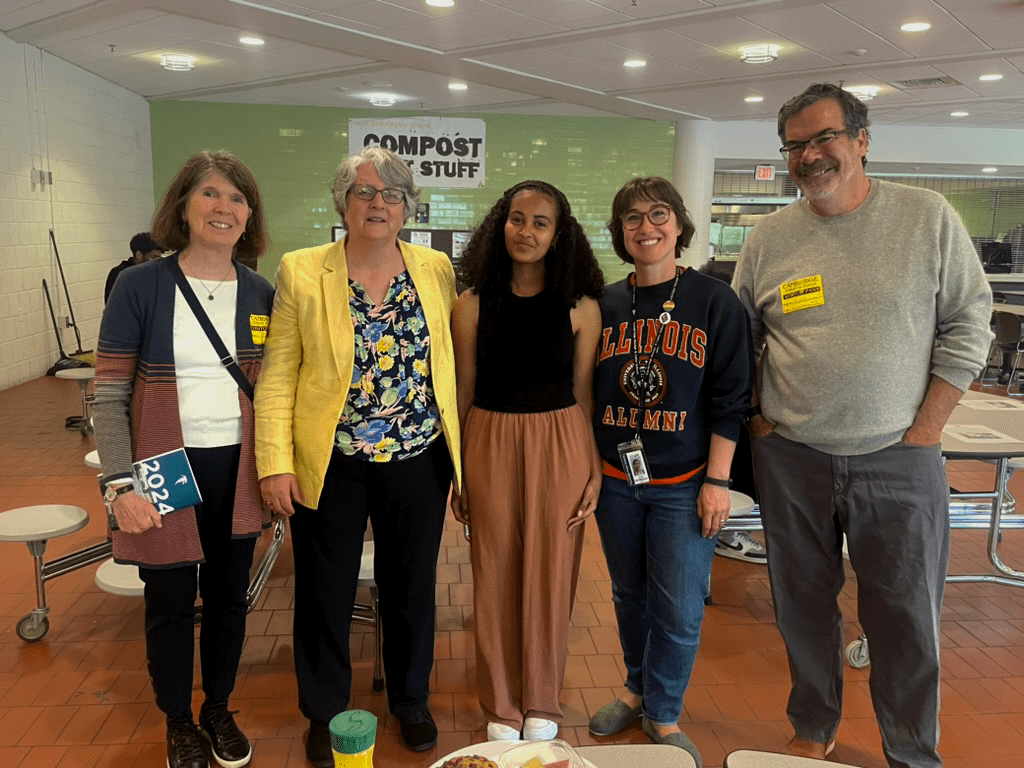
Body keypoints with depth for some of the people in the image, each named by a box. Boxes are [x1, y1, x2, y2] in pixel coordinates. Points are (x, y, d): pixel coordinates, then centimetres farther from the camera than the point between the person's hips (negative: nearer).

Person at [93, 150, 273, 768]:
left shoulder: (262, 293, 2)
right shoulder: (140, 286, -8)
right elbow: (109, 395, -7)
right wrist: (121, 484, -16)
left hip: (238, 470, 3)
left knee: (229, 597, 16)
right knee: (172, 605, 12)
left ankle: (220, 709, 39)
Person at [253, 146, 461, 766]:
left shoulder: (436, 269, 1)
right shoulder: (302, 272, -4)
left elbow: (451, 362, 5)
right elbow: (278, 376, -5)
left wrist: (460, 449, 2)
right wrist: (276, 462, -10)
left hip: (418, 461, 2)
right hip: (329, 466, -1)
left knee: (412, 588, 17)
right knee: (326, 595, 14)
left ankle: (412, 701, 41)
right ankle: (325, 714, 38)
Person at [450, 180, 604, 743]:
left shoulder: (581, 306, -1)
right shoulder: (473, 305, 0)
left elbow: (583, 391, 2)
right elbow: (464, 391, 3)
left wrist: (594, 467, -2)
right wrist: (455, 471, 3)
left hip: (560, 446, 0)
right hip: (491, 443, 0)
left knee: (550, 573, 10)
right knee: (496, 574, 9)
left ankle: (541, 703, 31)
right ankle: (501, 705, 29)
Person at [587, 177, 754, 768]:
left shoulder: (716, 303, -5)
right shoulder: (606, 306, 4)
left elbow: (730, 399, -6)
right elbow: (586, 393, 10)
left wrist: (717, 481, -10)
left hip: (684, 485, -3)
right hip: (615, 480, 3)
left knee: (679, 610, 3)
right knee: (630, 596, 17)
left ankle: (664, 714, 26)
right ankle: (638, 688, 40)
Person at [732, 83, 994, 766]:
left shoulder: (928, 217, -2)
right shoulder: (769, 238, 3)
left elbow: (968, 326, -1)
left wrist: (926, 429, -6)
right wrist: (755, 420, 2)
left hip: (898, 460, -1)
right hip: (791, 460, 2)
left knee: (908, 620, 8)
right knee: (803, 607, 15)